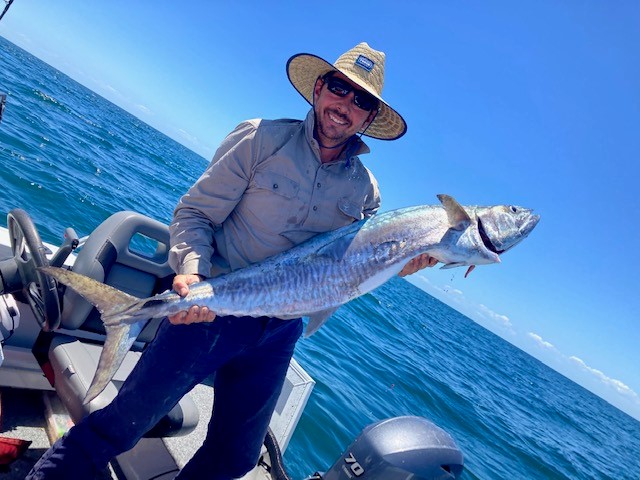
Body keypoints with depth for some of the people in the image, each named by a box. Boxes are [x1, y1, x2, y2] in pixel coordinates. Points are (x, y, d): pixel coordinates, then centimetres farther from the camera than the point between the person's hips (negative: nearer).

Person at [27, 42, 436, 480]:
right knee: (120, 426, 1)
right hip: (212, 310, -4)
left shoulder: (366, 190, 3)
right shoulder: (263, 138, -8)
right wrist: (193, 272, -23)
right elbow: (194, 213, -7)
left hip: (278, 333, 5)